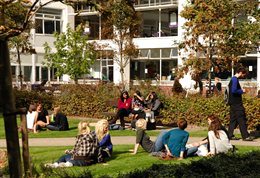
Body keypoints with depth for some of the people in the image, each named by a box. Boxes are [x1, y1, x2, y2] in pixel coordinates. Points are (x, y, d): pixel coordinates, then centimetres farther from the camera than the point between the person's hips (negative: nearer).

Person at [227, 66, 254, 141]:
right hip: (236, 103, -10)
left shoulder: (233, 79, 16)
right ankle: (245, 136, -3)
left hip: (234, 103, 10)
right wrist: (242, 91, -11)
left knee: (233, 119, 11)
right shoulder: (235, 80, -15)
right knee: (241, 119, -6)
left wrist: (241, 90, 13)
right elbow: (233, 91, -25)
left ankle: (230, 135, 11)